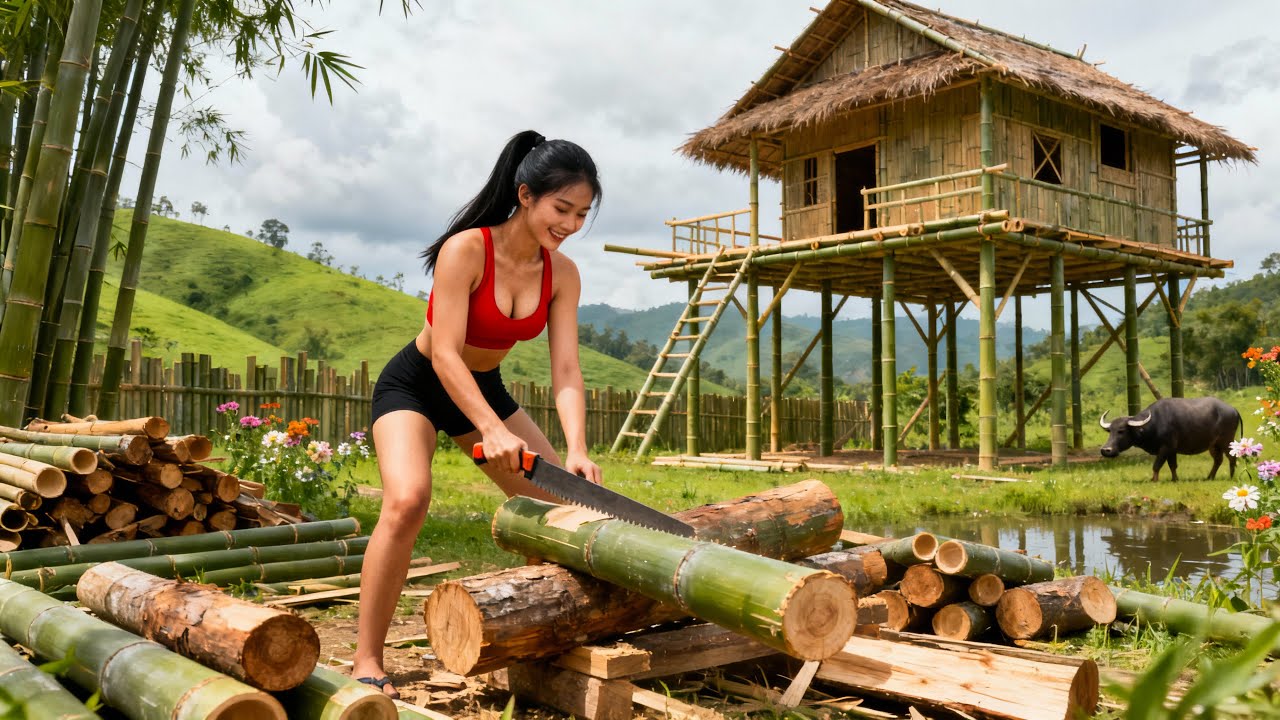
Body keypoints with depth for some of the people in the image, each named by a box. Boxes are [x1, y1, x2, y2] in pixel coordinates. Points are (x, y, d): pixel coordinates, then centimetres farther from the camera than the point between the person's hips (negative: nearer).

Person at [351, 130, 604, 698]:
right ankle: (367, 660, -17)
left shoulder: (563, 275, -10)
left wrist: (576, 450, -30)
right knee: (407, 500, -30)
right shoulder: (466, 250, -27)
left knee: (562, 503, 2)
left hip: (483, 389, 6)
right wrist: (491, 430, -42)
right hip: (415, 385, -6)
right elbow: (445, 354, -30)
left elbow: (565, 371, -16)